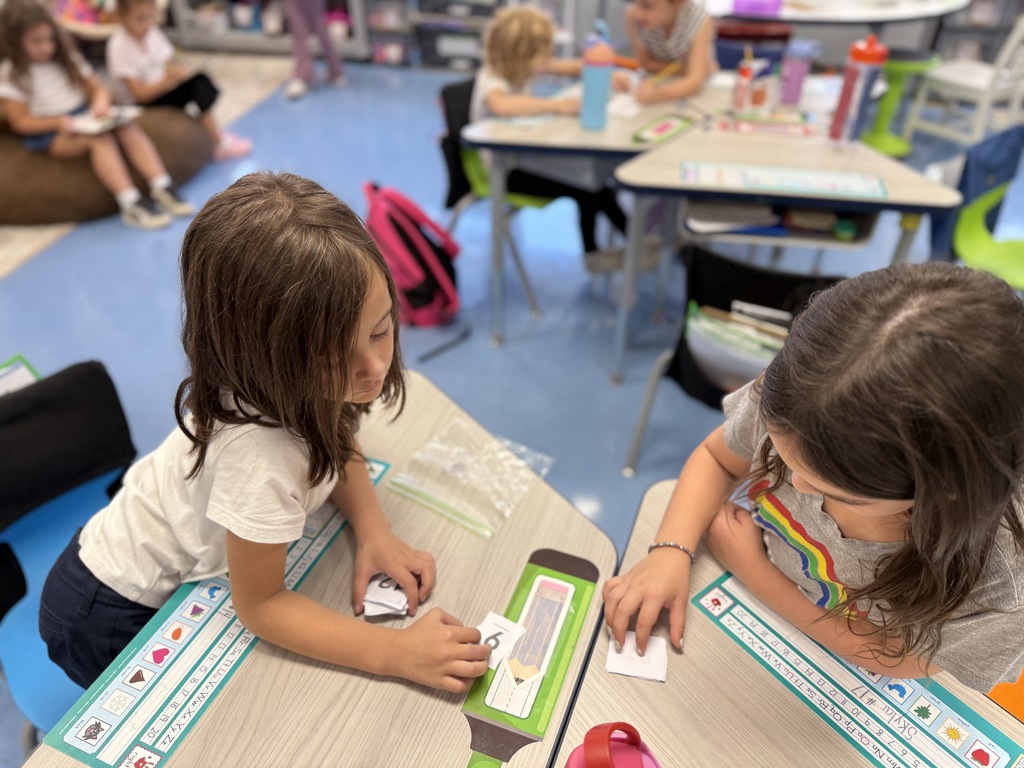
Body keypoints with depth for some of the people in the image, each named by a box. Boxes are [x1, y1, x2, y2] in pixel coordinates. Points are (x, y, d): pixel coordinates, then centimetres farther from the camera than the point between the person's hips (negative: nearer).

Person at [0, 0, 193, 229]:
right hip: (49, 133, -5)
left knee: (128, 127, -26)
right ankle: (131, 204, -50)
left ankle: (163, 189, -37)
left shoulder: (68, 60, 15)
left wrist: (100, 102, -14)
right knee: (100, 138, -35)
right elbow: (20, 122, -6)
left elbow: (97, 88, 12)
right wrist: (59, 122, -23)